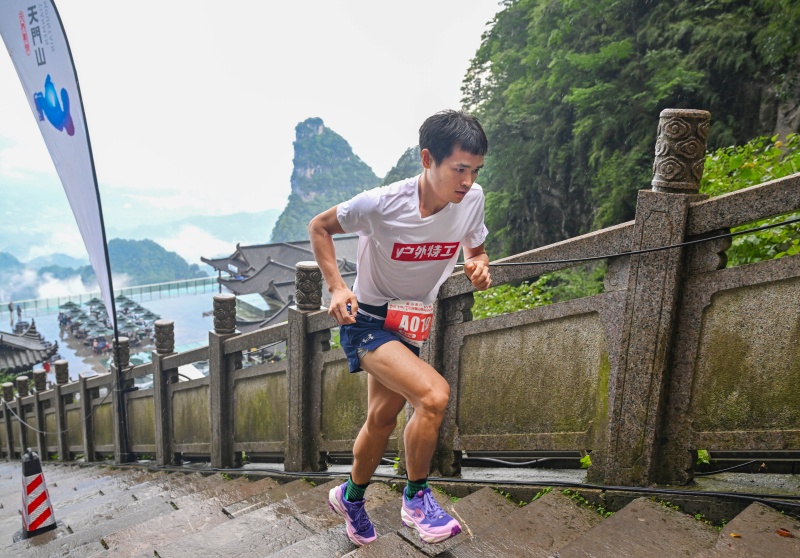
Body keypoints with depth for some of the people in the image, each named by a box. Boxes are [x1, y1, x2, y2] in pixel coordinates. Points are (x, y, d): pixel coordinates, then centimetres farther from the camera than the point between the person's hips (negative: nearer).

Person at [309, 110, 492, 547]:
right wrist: (337, 287, -21)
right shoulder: (381, 204, -26)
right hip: (366, 321, -6)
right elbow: (319, 227, -10)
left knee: (383, 418, 18)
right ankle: (416, 497, 3)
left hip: (411, 325, 6)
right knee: (434, 395, -25)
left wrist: (478, 265, -17)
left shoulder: (472, 200, -12)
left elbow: (475, 248, 7)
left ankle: (351, 497, 45)